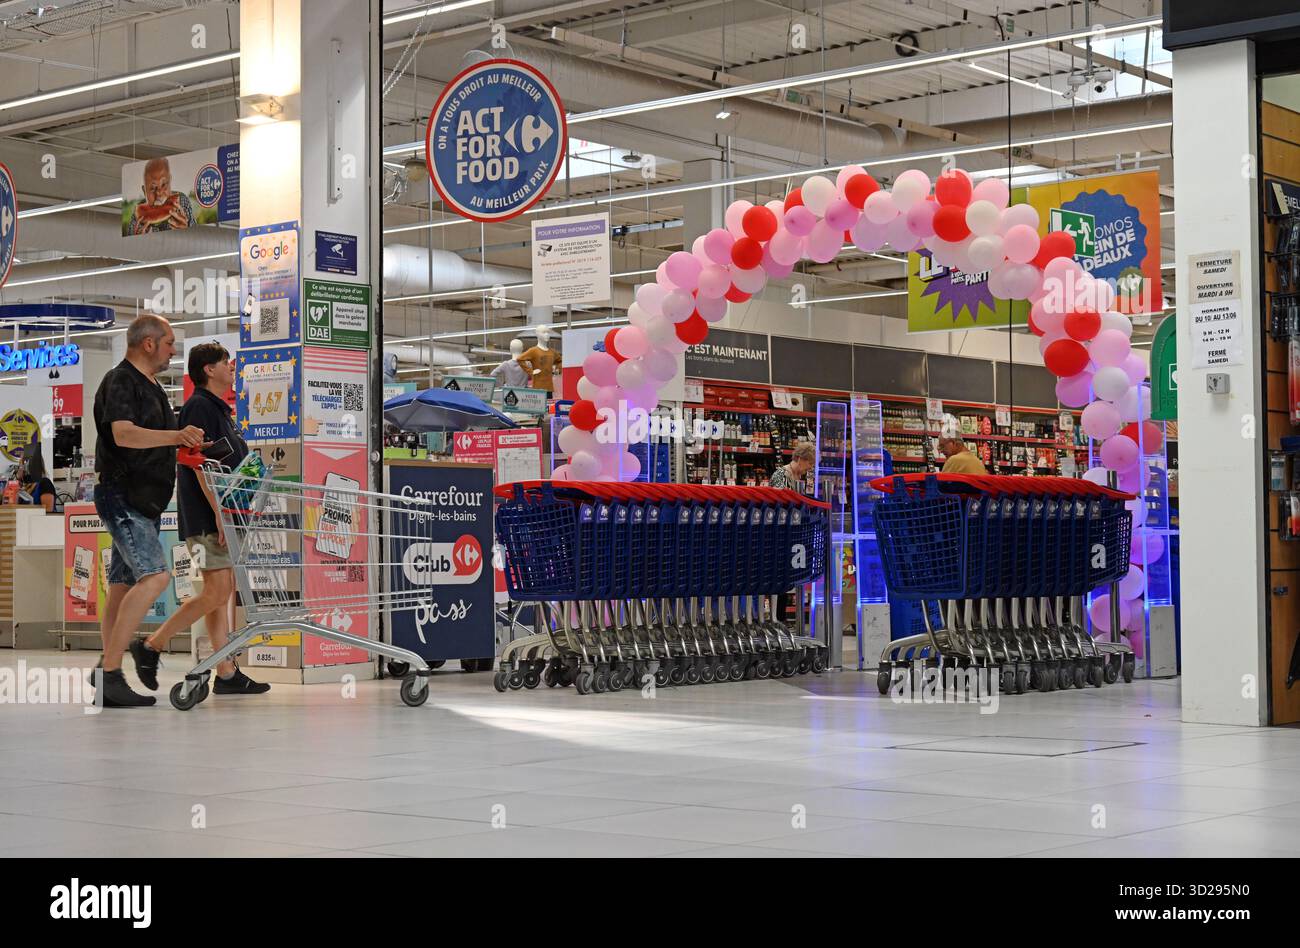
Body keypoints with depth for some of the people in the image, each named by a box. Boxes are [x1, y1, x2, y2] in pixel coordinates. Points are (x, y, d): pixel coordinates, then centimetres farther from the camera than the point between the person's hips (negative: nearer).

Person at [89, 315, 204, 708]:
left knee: (124, 586, 10)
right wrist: (175, 436, -36)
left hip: (145, 501, 10)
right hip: (122, 495, -10)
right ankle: (110, 673, -23)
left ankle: (108, 672, 14)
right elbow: (123, 434, -27)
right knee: (155, 575, -21)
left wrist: (189, 446, 22)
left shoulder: (151, 386, 21)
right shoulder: (120, 381, -10)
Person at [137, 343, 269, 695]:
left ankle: (227, 674, 7)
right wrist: (219, 514, -22)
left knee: (224, 593, 7)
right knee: (216, 593, -11)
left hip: (223, 518, 10)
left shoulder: (220, 409, 20)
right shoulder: (199, 406, -10)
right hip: (205, 517, -10)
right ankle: (152, 646, -2)